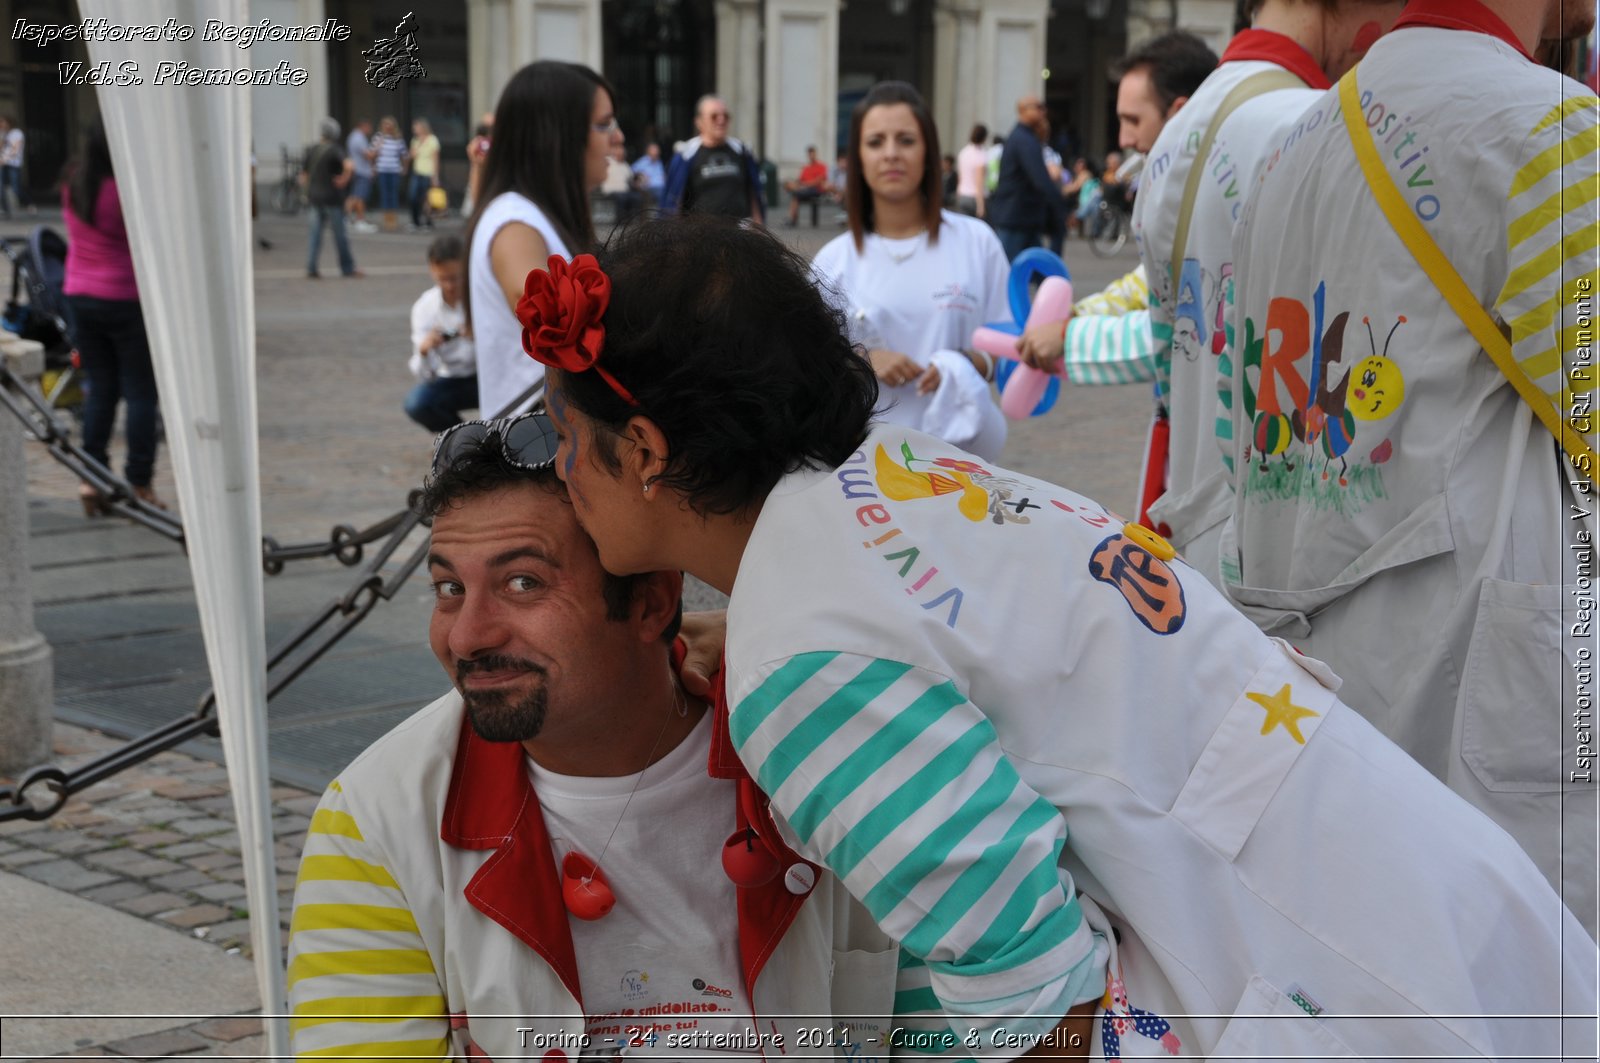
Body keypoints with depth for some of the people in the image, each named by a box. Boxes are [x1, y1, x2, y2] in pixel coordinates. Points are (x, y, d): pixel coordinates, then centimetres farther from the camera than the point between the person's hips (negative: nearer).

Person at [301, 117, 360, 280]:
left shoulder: (311, 150, 4)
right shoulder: (334, 150, -13)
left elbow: (303, 176, 10)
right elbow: (349, 166, -30)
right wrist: (344, 179, -15)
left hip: (314, 197, 5)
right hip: (332, 197, -5)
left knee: (316, 233, 10)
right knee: (339, 234, 4)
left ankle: (311, 268, 5)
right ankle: (347, 268, 12)